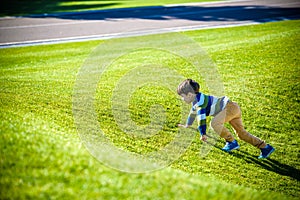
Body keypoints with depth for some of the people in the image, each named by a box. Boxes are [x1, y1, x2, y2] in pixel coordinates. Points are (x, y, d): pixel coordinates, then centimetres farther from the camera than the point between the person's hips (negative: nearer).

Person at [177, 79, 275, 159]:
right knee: (241, 133, 10)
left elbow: (201, 117, -22)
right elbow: (193, 112, 36)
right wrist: (187, 125, 48)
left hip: (230, 107, -11)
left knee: (215, 123, -28)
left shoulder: (200, 101, -16)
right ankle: (265, 147, 9)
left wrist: (203, 134, -22)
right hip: (234, 108, 11)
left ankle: (231, 142, -15)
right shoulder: (196, 99, 17)